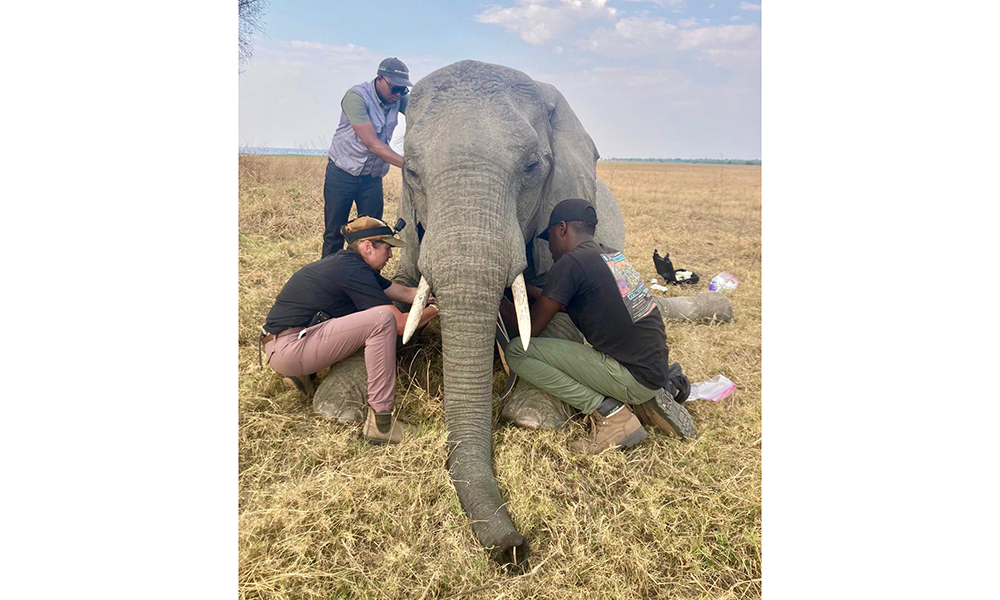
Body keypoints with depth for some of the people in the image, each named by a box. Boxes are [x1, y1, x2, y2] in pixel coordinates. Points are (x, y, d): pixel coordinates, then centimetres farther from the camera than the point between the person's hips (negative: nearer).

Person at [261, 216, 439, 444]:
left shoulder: (346, 263, 13)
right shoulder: (352, 270, -16)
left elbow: (406, 292, 17)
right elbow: (402, 324, -17)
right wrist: (435, 308, -1)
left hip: (281, 345, 10)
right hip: (286, 351, -10)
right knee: (382, 319, -21)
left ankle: (303, 372, 16)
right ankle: (381, 423, -19)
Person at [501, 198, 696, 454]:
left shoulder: (570, 263, -11)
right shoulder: (613, 256, 14)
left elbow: (532, 328, -4)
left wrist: (501, 305, 14)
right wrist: (530, 290, 33)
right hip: (657, 368, 9)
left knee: (518, 351, -8)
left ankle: (611, 414, -7)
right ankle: (650, 401, 13)